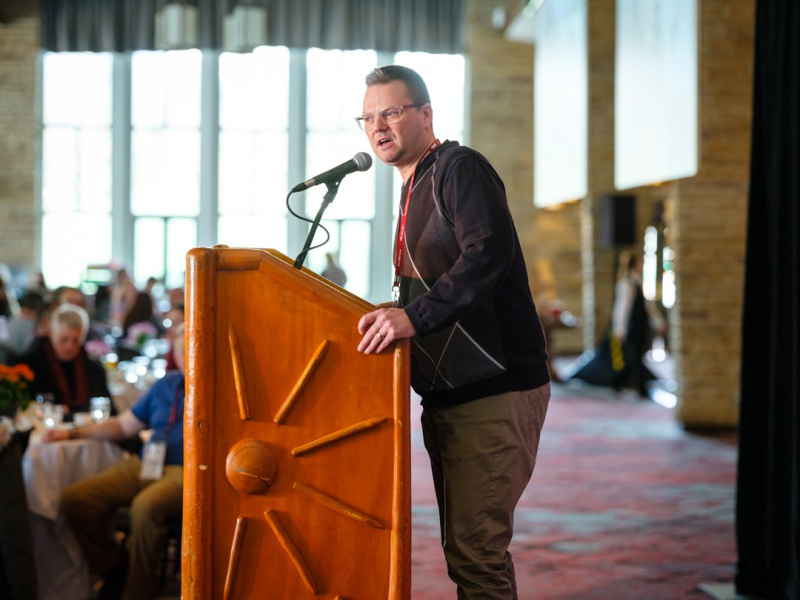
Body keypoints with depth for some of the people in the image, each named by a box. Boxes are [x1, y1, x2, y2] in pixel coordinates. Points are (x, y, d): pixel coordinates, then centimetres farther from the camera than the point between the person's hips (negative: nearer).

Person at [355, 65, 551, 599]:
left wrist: (415, 314, -33)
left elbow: (490, 251, -27)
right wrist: (392, 315, 14)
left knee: (475, 550, -12)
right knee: (464, 545, 16)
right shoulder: (414, 190, 20)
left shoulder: (460, 168, -10)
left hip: (495, 391, -10)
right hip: (448, 395, 10)